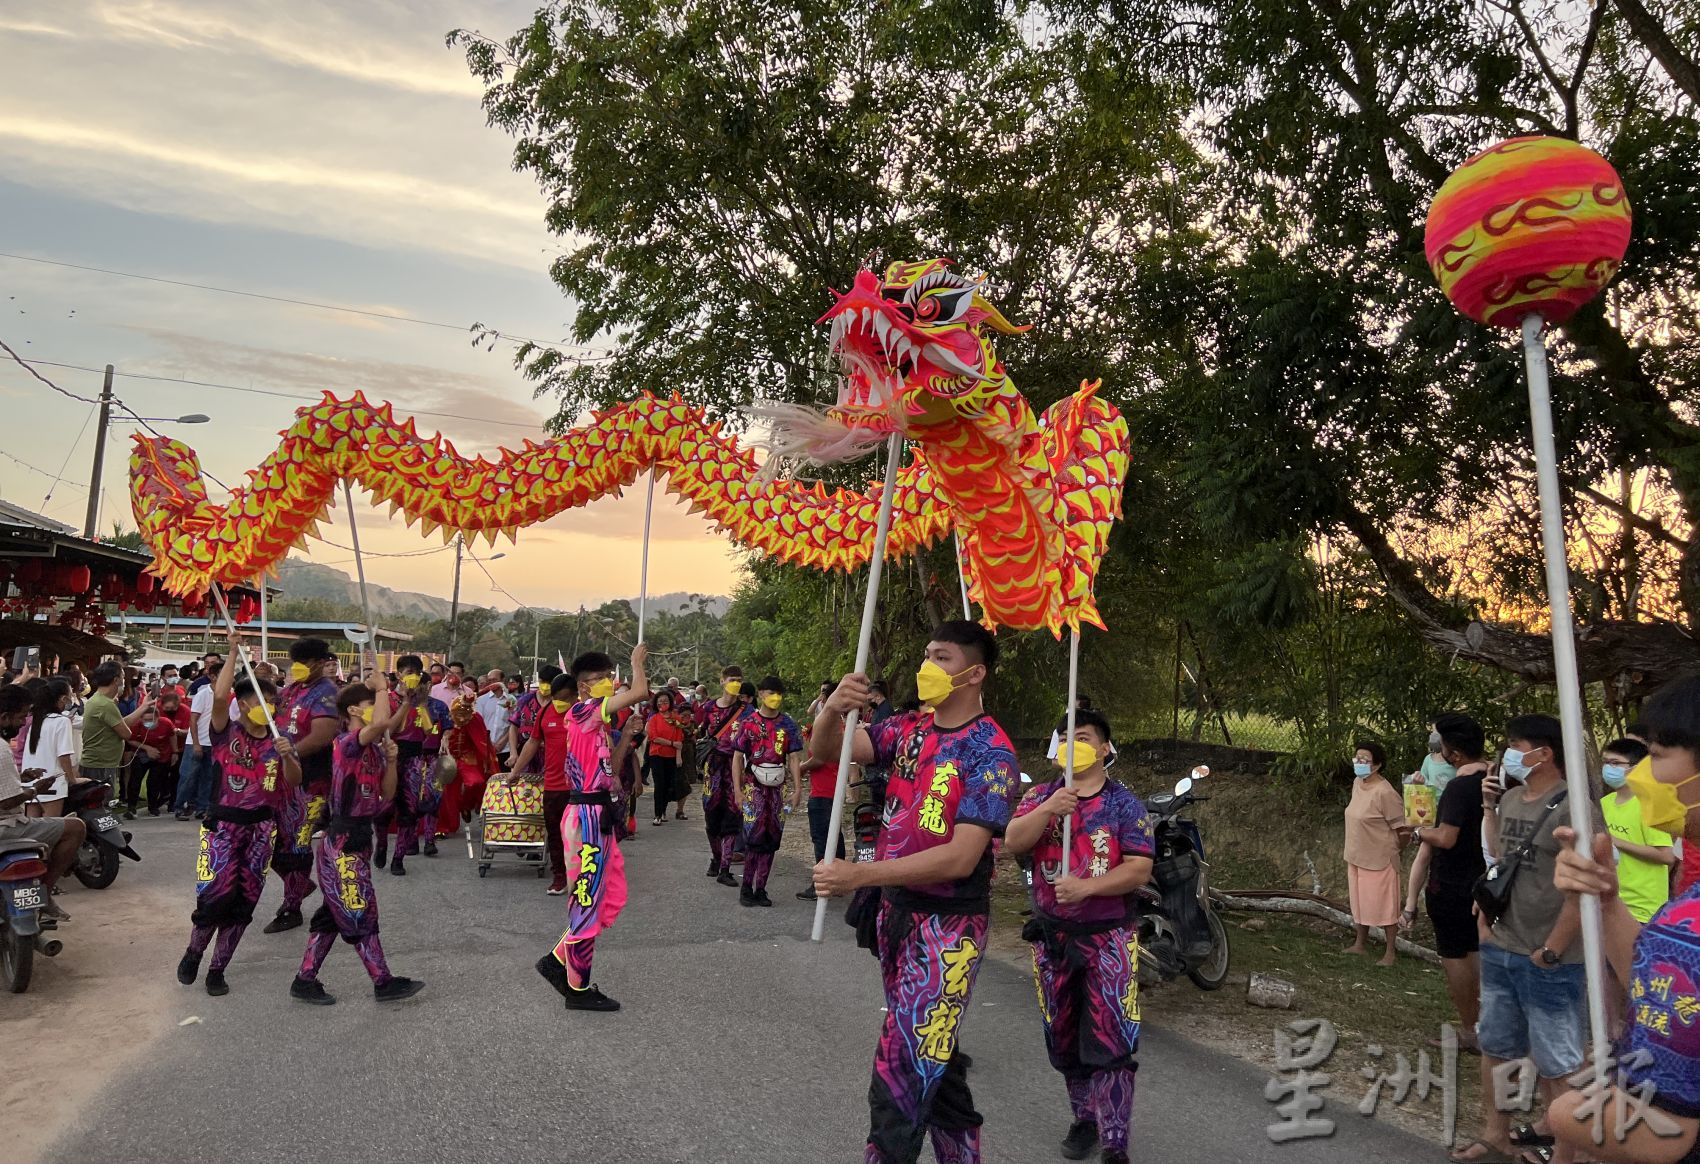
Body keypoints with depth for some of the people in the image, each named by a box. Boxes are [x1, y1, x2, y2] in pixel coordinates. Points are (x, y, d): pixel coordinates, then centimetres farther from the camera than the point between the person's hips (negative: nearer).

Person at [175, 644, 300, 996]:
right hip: (224, 824, -3)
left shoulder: (278, 741, 7)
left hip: (262, 828, 4)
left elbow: (294, 782, 0)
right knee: (216, 894, -11)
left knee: (243, 902, 5)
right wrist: (234, 653, -16)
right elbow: (219, 696, -21)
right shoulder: (227, 732, -3)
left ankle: (217, 969, 20)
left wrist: (287, 756, -19)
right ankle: (193, 951, 19)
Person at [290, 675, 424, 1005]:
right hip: (342, 843, -9)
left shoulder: (373, 749, 10)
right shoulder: (347, 743, -17)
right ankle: (384, 983, 8)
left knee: (333, 914, 16)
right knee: (361, 913, 0)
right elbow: (382, 722, -38)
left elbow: (387, 794, 13)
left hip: (358, 839, 9)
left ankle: (305, 979, 25)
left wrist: (391, 759, -1)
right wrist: (382, 687, -22)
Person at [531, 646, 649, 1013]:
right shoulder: (583, 710, -15)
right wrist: (637, 662, -5)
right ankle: (578, 989, 11)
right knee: (587, 900, 0)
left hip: (597, 816, 10)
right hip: (587, 816, -10)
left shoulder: (595, 720, 14)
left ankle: (558, 960, 24)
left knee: (611, 898, 15)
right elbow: (641, 692, -24)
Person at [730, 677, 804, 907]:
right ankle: (746, 888, 3)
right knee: (754, 837, -8)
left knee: (771, 840, 5)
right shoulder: (749, 723, 0)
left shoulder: (788, 724, 6)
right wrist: (737, 790, -7)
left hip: (778, 787, 3)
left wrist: (797, 789, -3)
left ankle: (760, 889, 14)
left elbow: (794, 759, 5)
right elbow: (737, 758, 0)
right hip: (754, 786, -3)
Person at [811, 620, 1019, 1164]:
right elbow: (826, 751, -5)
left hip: (947, 923, -7)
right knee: (930, 1053, 21)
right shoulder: (908, 728, 1)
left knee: (902, 1070, -5)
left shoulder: (991, 753, -17)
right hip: (894, 906, 7)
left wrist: (860, 875, -28)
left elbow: (960, 858, -24)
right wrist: (832, 710, -28)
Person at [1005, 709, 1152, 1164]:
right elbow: (1012, 844, -13)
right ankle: (1085, 1118, 33)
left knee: (1110, 1042, -4)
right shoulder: (1040, 796, 2)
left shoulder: (1125, 804, -5)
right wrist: (1047, 810, -30)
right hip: (1052, 937, 3)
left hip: (1108, 938, -3)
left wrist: (1086, 887, -25)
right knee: (1064, 1040, 15)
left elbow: (1139, 869, -13)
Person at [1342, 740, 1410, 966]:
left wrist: (1391, 850, -4)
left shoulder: (1384, 792, -24)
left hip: (1379, 860, -8)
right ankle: (1360, 944, 34)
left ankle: (1391, 952, 19)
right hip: (1356, 858, 8)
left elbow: (1403, 828, -19)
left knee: (1384, 906, 5)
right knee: (1359, 901, 19)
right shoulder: (1357, 783, 2)